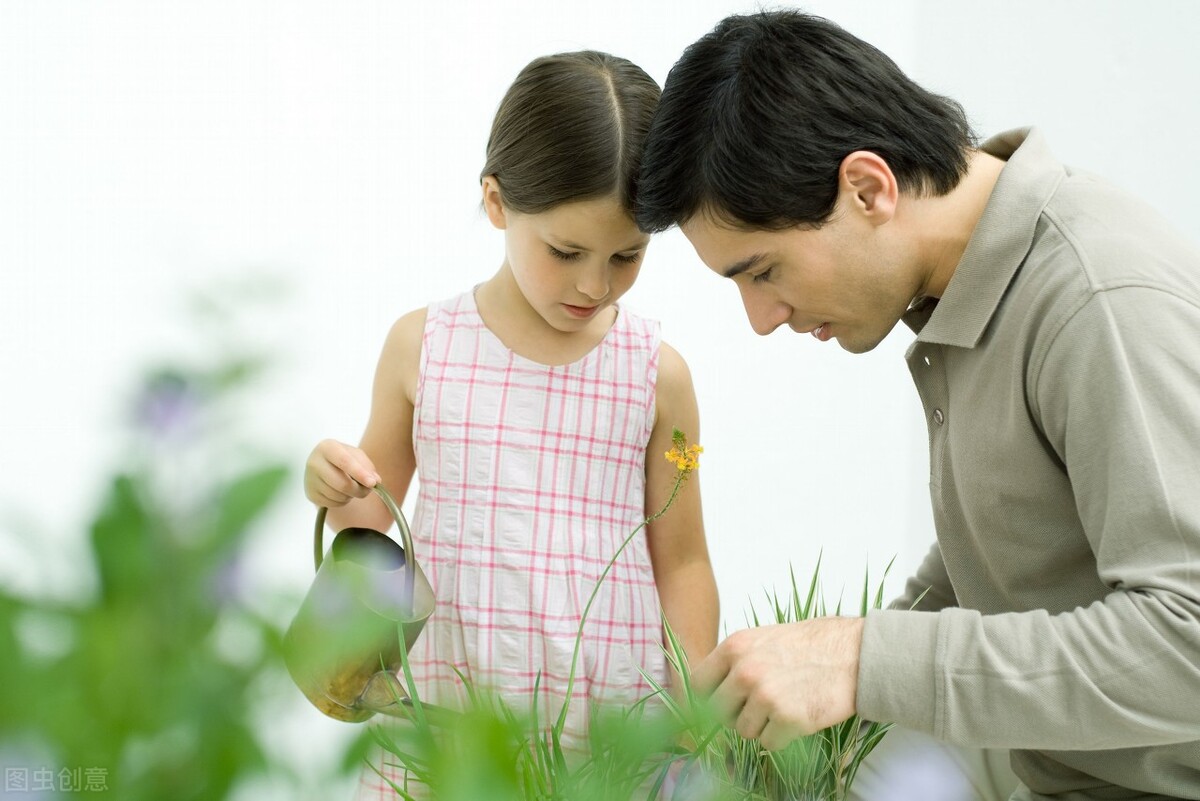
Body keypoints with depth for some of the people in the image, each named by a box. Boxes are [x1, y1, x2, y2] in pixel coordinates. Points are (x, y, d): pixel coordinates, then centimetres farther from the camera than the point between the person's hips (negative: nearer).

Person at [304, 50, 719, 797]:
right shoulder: (423, 345, 1)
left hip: (612, 718, -1)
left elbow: (681, 561, 6)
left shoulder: (655, 372, -1)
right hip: (443, 703, 1)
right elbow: (374, 513, 14)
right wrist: (337, 489, -8)